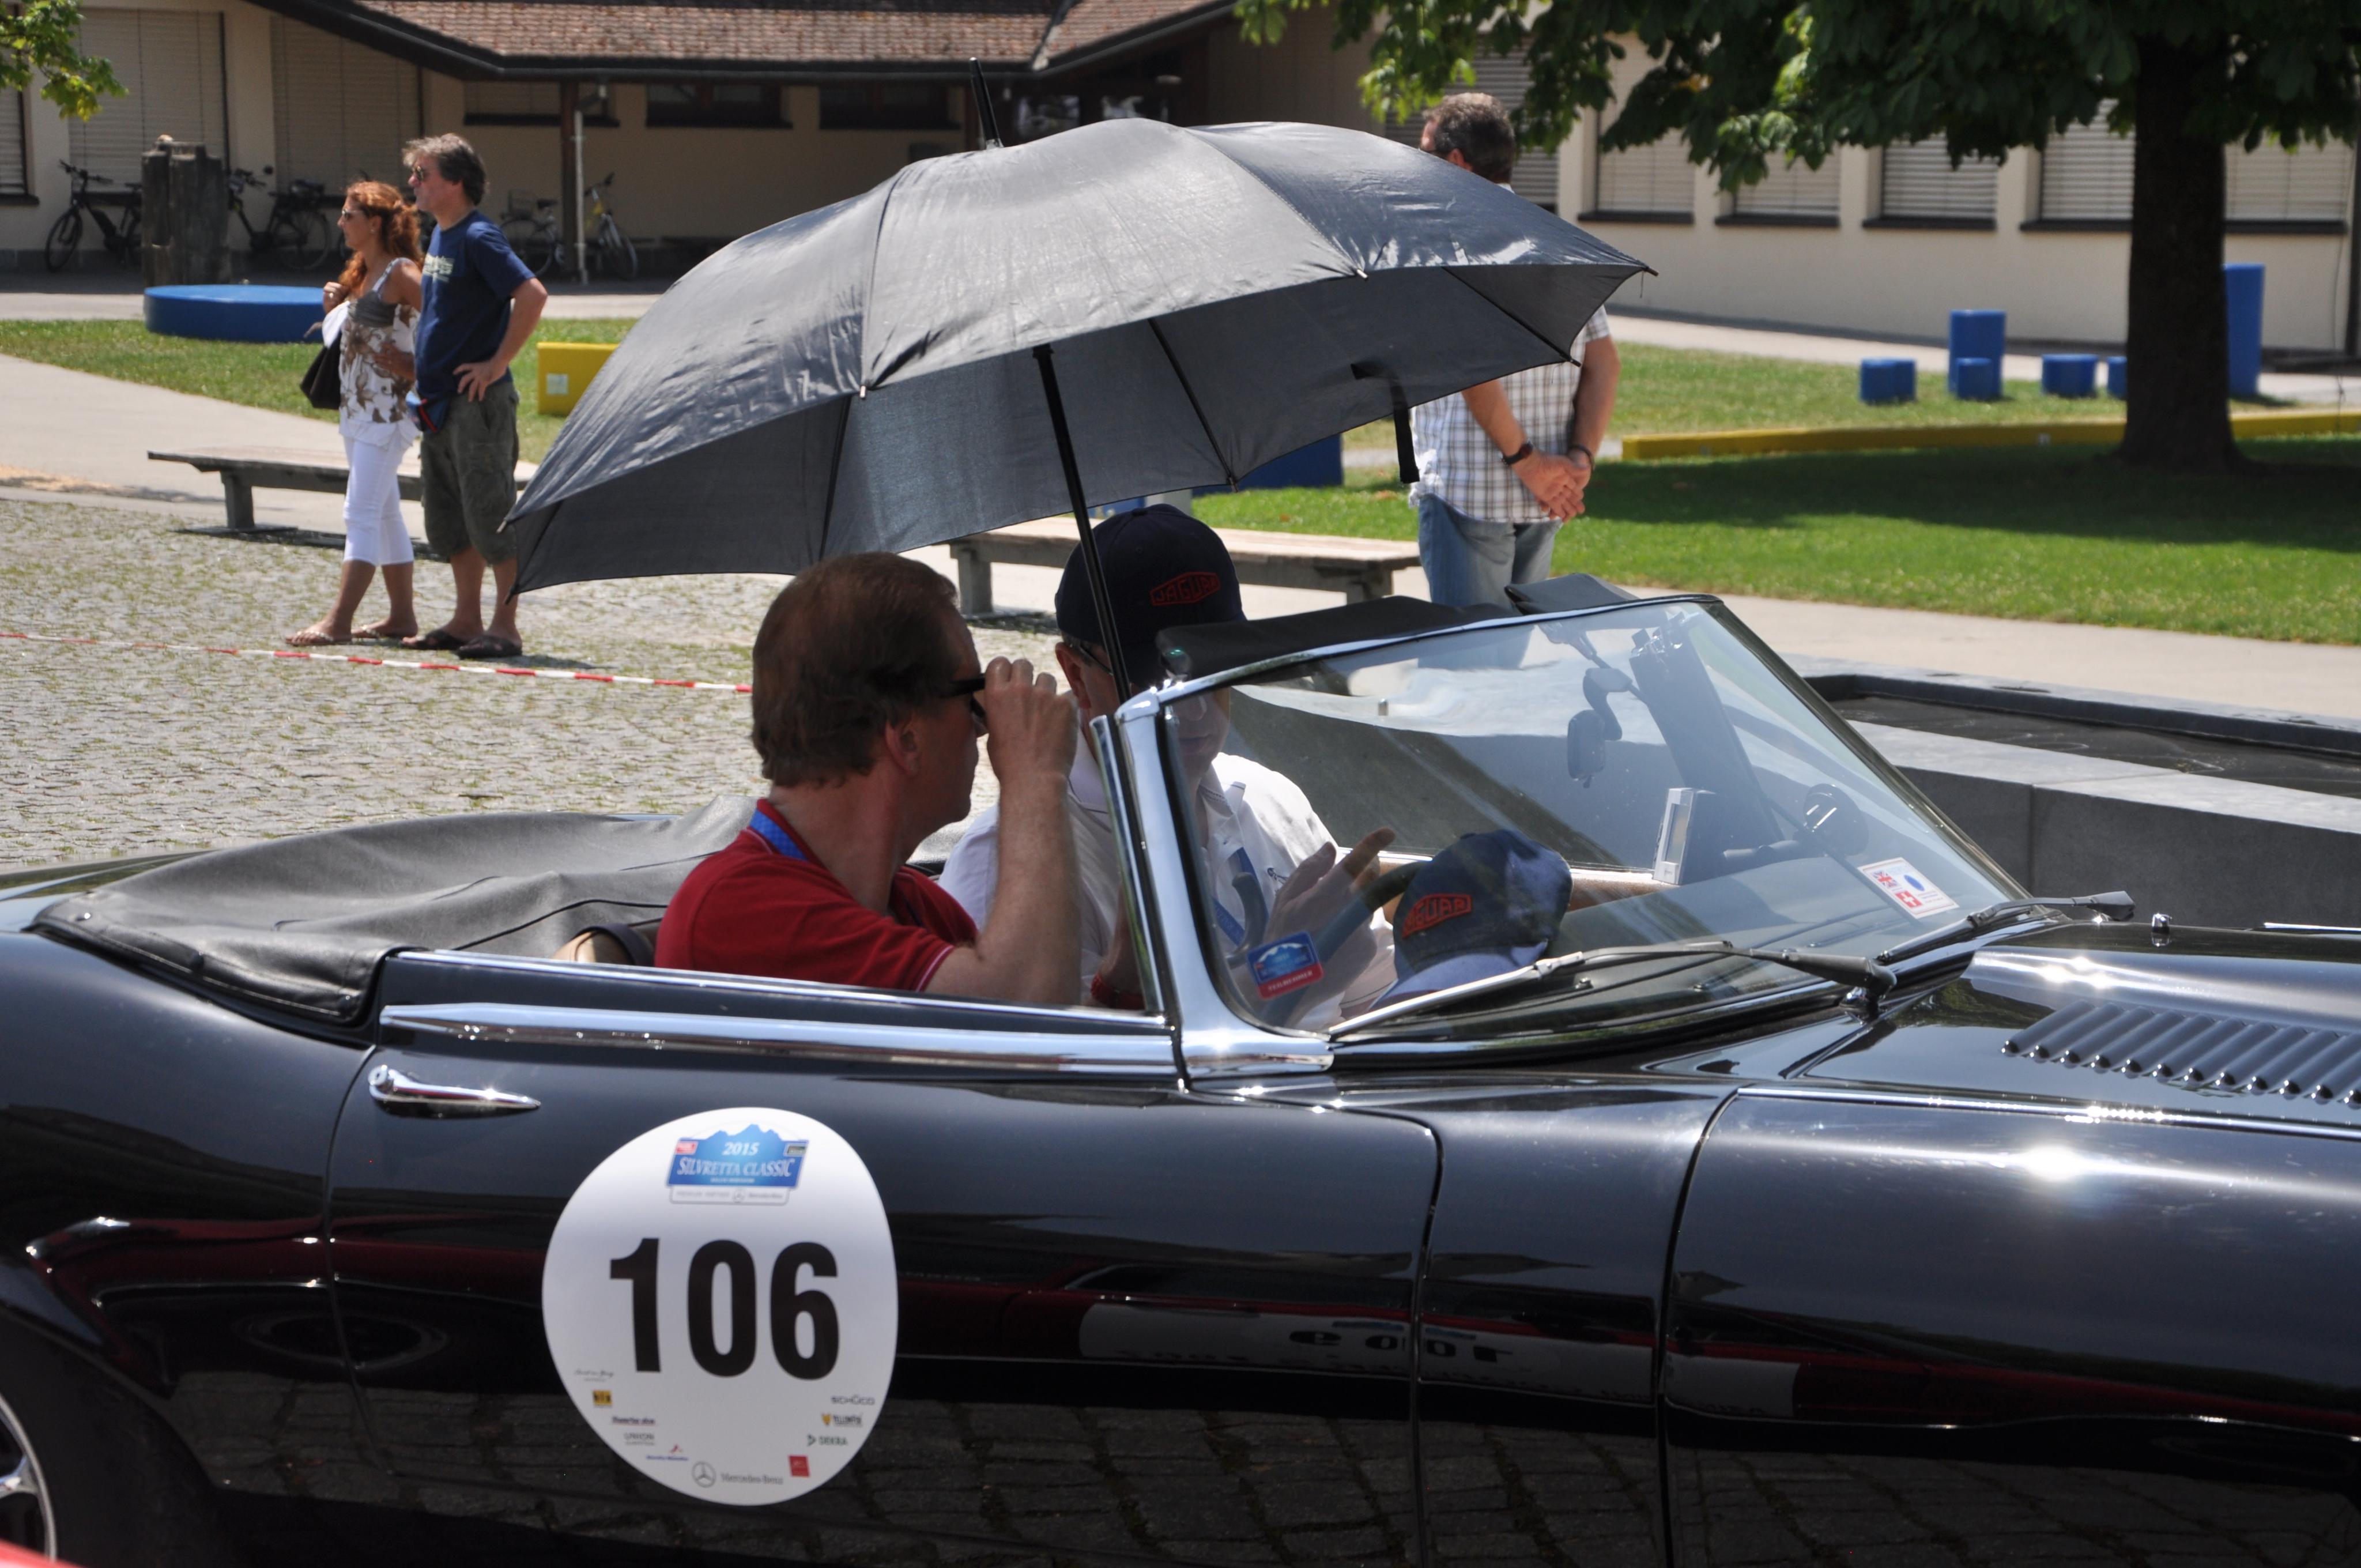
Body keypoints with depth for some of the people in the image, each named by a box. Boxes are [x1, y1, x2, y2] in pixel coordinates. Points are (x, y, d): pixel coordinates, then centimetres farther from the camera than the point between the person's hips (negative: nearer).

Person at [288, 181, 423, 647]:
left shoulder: (400, 274, -13)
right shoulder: (361, 273, 14)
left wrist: (415, 367, -17)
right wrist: (335, 301, 4)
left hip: (388, 411, -10)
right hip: (357, 410, 10)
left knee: (362, 513, -13)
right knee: (384, 512, 13)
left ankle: (339, 620, -17)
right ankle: (401, 613, 19)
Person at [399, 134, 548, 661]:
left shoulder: (479, 238, -15)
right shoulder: (440, 233, 13)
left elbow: (533, 295, -26)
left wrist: (497, 362, -21)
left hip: (477, 401, -10)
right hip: (438, 400, 10)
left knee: (490, 516, -5)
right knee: (447, 519, 13)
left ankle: (505, 627, -1)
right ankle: (467, 620, 21)